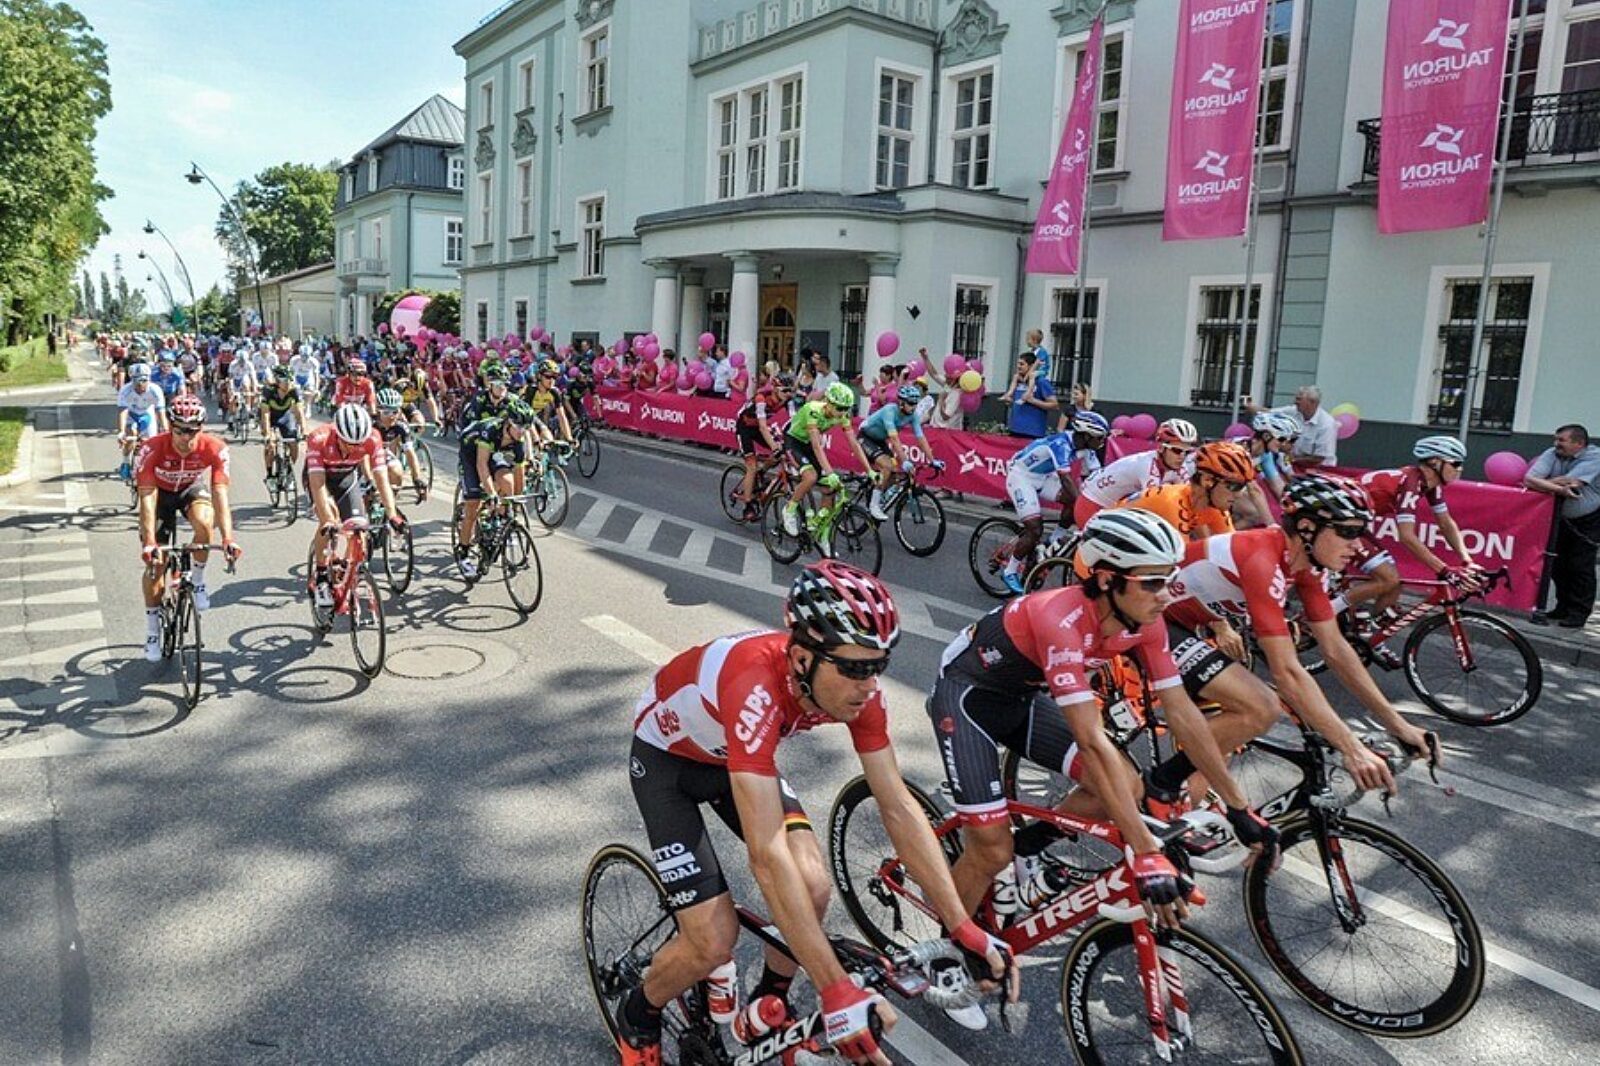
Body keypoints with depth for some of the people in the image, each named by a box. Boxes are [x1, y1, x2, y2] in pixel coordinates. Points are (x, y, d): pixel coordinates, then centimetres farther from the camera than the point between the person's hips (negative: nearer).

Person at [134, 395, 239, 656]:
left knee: (204, 523, -34)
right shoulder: (152, 449, -34)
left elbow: (220, 494, -35)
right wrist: (149, 543, -47)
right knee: (154, 562, -4)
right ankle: (153, 631, 12)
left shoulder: (214, 449, -32)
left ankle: (197, 580, -7)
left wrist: (228, 538, -47)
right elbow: (147, 498, -36)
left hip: (192, 488, 0)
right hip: (160, 492, 0)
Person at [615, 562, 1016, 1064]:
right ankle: (636, 1018, 21)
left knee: (813, 886, -14)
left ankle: (769, 1004, 16)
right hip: (666, 758, -5)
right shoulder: (756, 687, -43)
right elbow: (768, 857, -45)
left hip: (733, 755, 5)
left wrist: (966, 931, -19)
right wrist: (837, 992, -44)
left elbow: (899, 806, -17)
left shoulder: (854, 685, -24)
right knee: (714, 942, -12)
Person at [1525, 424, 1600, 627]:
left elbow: (1571, 482, -33)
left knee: (1581, 567, -5)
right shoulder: (1552, 454, -9)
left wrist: (1541, 484, -19)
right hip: (1561, 519, 4)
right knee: (1558, 566, 7)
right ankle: (1563, 608, 20)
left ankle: (1578, 614, 4)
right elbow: (1529, 479, -23)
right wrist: (1559, 489, -33)